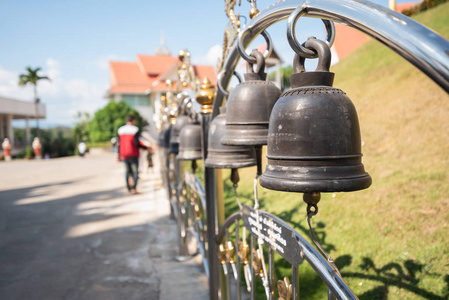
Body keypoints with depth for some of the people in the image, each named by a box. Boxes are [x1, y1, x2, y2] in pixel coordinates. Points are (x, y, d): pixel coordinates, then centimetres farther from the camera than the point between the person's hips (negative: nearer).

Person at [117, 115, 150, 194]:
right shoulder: (135, 129, -8)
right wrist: (146, 147, -4)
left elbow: (118, 143, 9)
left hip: (124, 154, 5)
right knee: (135, 170, 3)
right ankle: (134, 188, -9)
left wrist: (118, 154, 14)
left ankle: (129, 188, 15)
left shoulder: (120, 129, 9)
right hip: (133, 154, -5)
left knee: (128, 170, 14)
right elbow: (137, 142, -15)